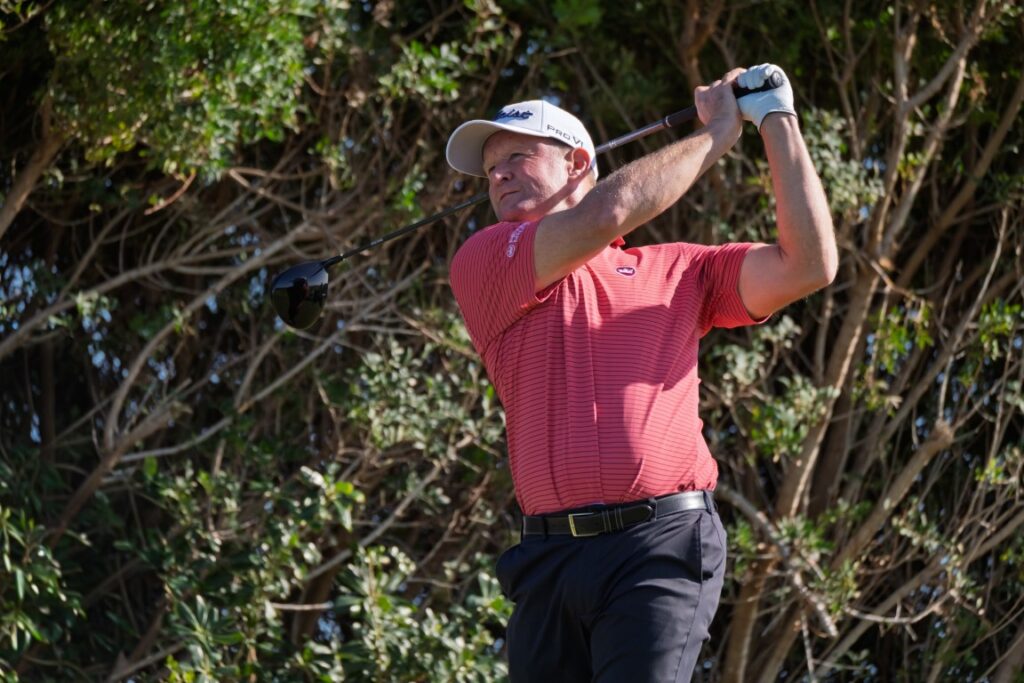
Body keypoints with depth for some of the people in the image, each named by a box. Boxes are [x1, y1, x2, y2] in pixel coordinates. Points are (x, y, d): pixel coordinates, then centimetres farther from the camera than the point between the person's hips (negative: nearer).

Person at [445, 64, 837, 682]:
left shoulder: (675, 271, 19)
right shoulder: (483, 263, 12)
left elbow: (809, 265, 10)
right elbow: (606, 213, -3)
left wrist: (777, 122, 10)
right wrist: (719, 132, 10)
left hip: (662, 544, -1)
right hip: (550, 559, 1)